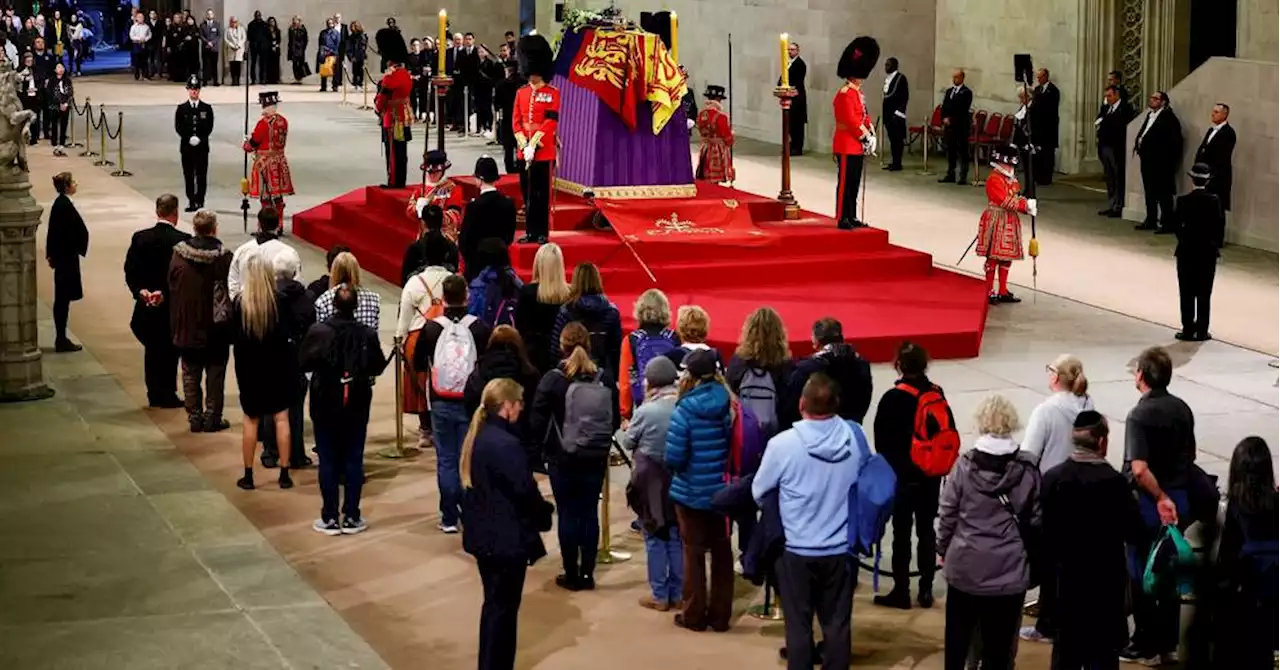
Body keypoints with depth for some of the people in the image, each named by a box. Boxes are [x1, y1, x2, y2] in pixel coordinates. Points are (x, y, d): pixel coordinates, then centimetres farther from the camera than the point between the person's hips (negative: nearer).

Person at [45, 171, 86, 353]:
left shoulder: (59, 203, 9)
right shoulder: (66, 205, -19)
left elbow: (53, 231, 15)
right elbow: (81, 230, -20)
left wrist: (51, 253, 18)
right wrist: (80, 248, -5)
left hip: (60, 255, 9)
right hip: (68, 257, -9)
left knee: (62, 298, 14)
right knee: (63, 298, -3)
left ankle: (61, 339, 21)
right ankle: (61, 341, 2)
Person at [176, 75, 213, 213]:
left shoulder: (207, 108, 6)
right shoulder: (181, 108, 6)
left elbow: (209, 127, 0)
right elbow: (178, 127, 0)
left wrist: (199, 138, -13)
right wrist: (189, 138, -13)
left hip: (202, 146, 0)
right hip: (186, 146, 0)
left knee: (201, 174, 0)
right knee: (189, 175, 1)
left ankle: (199, 200, 5)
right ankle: (191, 201, 5)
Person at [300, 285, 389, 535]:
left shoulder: (318, 332, -15)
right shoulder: (367, 334, -10)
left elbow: (302, 364, -10)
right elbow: (378, 367, -2)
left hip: (325, 405, -1)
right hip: (357, 405, 1)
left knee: (328, 461, 7)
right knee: (353, 461, 9)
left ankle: (330, 518, 10)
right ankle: (351, 518, 11)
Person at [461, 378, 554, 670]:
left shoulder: (479, 436, 6)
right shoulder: (505, 443, -24)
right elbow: (524, 491, -21)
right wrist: (544, 512, -1)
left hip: (485, 534, 9)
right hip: (506, 537, -9)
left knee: (495, 604, 18)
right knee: (502, 608, 1)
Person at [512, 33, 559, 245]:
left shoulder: (552, 94, -3)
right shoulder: (521, 93, 11)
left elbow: (551, 122, -10)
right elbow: (516, 121, 7)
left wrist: (534, 143, -16)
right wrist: (523, 144, -6)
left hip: (544, 150, -4)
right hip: (524, 150, 4)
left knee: (543, 193, -1)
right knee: (528, 194, 8)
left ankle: (543, 232, 3)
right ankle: (530, 231, 14)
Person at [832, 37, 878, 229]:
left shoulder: (859, 93, 15)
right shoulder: (845, 94, -16)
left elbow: (865, 117, 19)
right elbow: (851, 120, -21)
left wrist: (871, 135, 4)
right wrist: (866, 137, -16)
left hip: (858, 146, 9)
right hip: (846, 147, -9)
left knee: (855, 183, 12)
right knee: (845, 183, -5)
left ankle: (852, 217, 18)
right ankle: (843, 219, -2)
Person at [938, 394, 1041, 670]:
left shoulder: (964, 465, -8)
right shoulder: (1027, 470, -6)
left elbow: (947, 514, -3)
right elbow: (1035, 520, -1)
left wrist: (943, 549, 12)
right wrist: (1027, 553, 15)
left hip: (966, 564, 0)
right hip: (1009, 568, 0)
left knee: (958, 636, 16)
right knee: (999, 643, 6)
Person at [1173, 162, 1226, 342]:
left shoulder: (1183, 200, -10)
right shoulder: (1214, 200, -8)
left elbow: (1176, 225, -5)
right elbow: (1220, 225, -6)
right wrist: (1217, 245, 8)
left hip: (1187, 250, -1)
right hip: (1208, 251, 1)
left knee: (1187, 293, 6)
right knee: (1204, 293, 7)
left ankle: (1188, 330, 5)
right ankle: (1202, 331, 8)